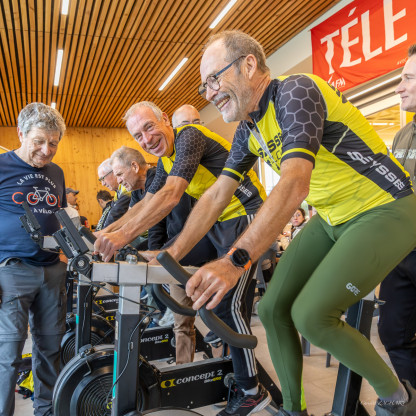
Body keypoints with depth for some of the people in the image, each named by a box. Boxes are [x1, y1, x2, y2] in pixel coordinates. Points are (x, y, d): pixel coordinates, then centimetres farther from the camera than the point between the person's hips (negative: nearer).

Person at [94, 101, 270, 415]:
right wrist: (109, 231, 1)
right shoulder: (166, 158, 10)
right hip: (218, 221, 10)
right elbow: (148, 202, 11)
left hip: (245, 215, -10)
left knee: (228, 303, -11)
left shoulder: (190, 136, -20)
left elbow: (171, 196, -32)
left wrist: (123, 235, -37)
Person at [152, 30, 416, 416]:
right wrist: (172, 253, -2)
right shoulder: (249, 130, 3)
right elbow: (217, 195, 3)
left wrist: (235, 260, -42)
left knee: (311, 315, -18)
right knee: (272, 309, -1)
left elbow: (294, 185, -36)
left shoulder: (295, 90, -22)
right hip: (332, 218, 8)